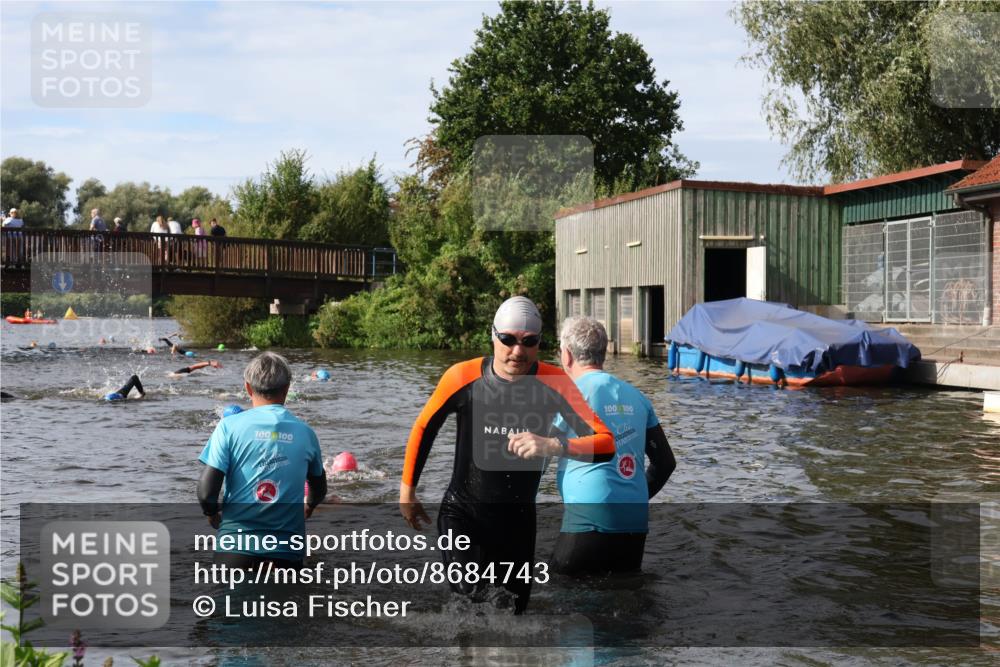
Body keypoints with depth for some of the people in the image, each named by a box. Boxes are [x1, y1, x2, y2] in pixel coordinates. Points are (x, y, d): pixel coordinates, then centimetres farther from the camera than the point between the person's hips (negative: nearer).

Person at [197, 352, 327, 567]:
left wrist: (212, 513, 15)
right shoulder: (305, 432, 6)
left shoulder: (229, 426, -2)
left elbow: (206, 492, -8)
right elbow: (319, 491, 22)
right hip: (287, 552, 1)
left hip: (236, 548, -1)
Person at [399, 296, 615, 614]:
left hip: (519, 518, 2)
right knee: (471, 599, -22)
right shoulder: (463, 377, -15)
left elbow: (606, 443, -18)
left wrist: (554, 444, -37)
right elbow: (423, 429, 2)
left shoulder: (554, 383, -14)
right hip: (462, 513, -2)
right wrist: (407, 491, 9)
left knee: (514, 607, 15)